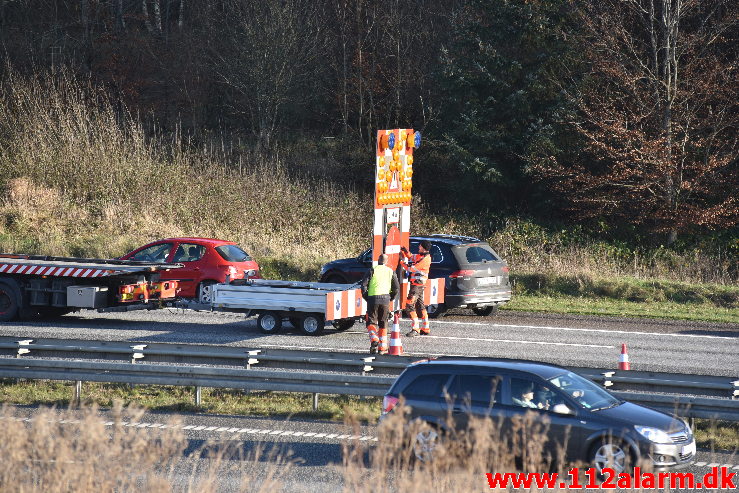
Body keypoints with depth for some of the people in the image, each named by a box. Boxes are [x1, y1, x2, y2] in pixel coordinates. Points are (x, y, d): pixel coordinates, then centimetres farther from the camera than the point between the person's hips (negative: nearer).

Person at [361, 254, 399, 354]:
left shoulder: (373, 270, 3)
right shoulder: (391, 272, 11)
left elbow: (364, 284, -4)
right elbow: (397, 288, 8)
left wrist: (366, 297, 7)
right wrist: (391, 299, 17)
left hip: (373, 298, -2)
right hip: (385, 299, 2)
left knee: (371, 322, 5)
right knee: (383, 323, 12)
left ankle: (374, 339, -20)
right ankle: (382, 347, 11)